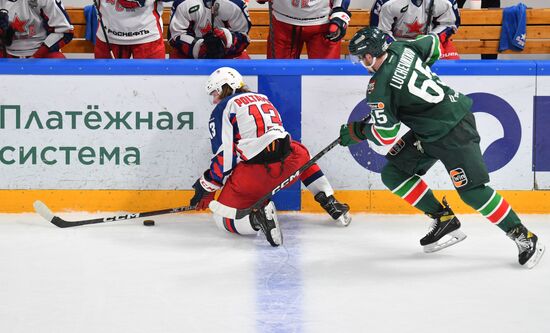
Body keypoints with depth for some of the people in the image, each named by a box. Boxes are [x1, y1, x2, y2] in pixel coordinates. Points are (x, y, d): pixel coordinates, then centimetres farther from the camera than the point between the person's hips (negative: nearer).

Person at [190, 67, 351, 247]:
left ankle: (257, 217, -22)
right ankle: (331, 204, 28)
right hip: (289, 167, 6)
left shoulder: (223, 109, 5)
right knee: (301, 153, 40)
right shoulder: (263, 99, 25)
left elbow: (225, 156, -4)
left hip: (254, 175, -6)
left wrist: (207, 187, 5)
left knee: (223, 218, 10)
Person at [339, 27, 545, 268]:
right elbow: (433, 44, 18)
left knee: (471, 191, -12)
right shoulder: (400, 48, 0)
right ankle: (444, 220, 11)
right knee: (393, 173, 5)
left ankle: (525, 238, -2)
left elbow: (387, 136, -19)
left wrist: (358, 131, 0)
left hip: (453, 131, -10)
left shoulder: (379, 86, -22)